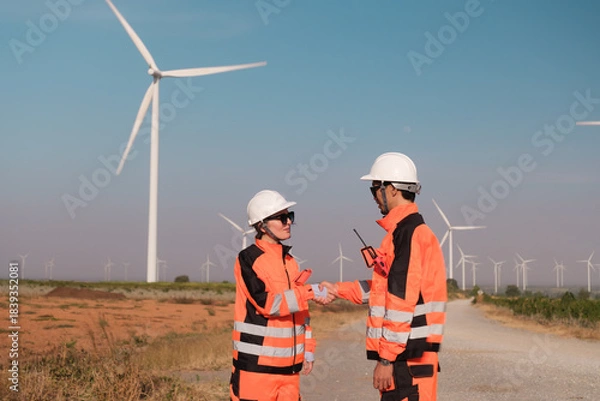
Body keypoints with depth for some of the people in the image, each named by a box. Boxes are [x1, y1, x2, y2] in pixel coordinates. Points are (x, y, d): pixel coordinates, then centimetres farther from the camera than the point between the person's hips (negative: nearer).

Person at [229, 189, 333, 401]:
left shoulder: (289, 261, 15)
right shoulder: (248, 259, -8)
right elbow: (267, 303, -18)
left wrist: (307, 348, 15)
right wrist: (310, 292, -21)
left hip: (288, 364, 7)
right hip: (256, 364, -7)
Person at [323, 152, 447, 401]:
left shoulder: (409, 234, -16)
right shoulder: (403, 231, 16)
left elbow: (402, 301, -20)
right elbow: (385, 287, 24)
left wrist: (386, 359, -19)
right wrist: (339, 290, 24)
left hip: (408, 354, -10)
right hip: (403, 353, 10)